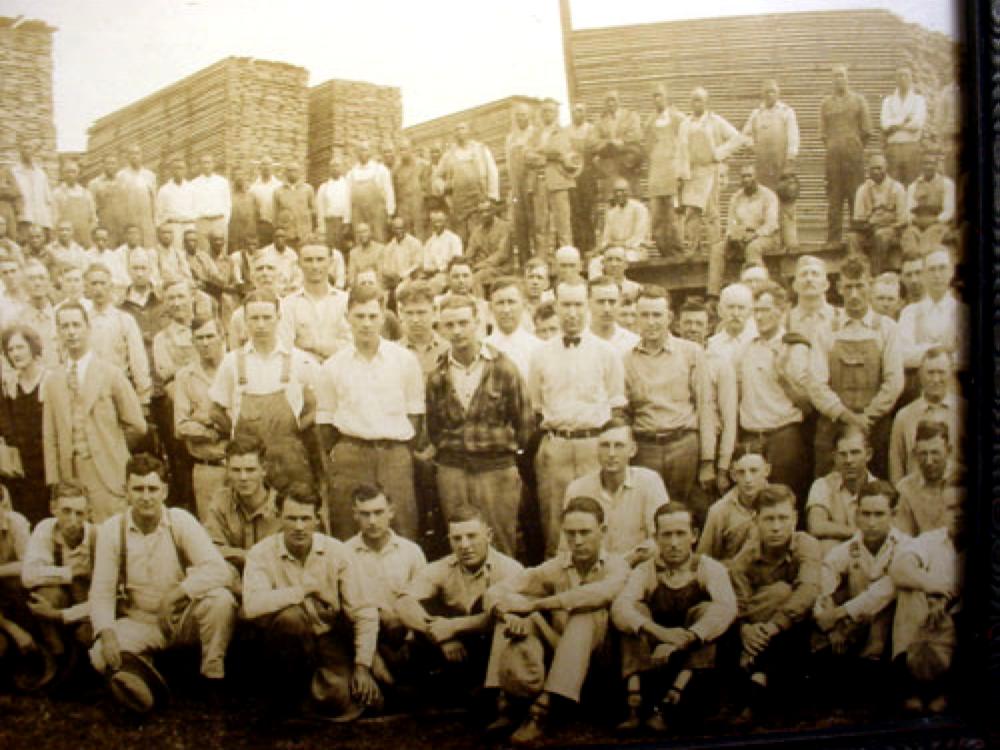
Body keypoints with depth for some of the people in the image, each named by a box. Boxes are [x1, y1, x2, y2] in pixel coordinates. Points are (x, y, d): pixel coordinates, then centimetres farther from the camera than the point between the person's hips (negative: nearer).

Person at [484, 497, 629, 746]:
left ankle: (543, 708, -35)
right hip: (557, 657, 3)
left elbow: (601, 593, -31)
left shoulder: (616, 565, -5)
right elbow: (496, 592, -2)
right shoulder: (556, 567, 4)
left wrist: (534, 604, -28)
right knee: (513, 617, -14)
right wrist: (509, 614, -27)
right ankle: (504, 705, -26)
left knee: (588, 611, -30)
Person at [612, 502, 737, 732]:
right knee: (637, 609, -19)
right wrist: (658, 631, -41)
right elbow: (619, 608, -21)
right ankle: (634, 703, -35)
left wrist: (685, 639, -41)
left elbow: (727, 607, -25)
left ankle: (670, 700, -33)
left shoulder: (710, 568, -3)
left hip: (695, 658, -1)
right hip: (651, 661, 1)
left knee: (706, 610, -23)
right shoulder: (645, 571, -1)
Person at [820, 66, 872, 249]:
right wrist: (831, 147, 4)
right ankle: (834, 239, 3)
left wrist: (857, 148, 5)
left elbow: (866, 130, 7)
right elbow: (822, 131, 12)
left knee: (856, 195, -2)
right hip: (833, 156, 1)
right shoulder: (826, 102, 12)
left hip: (854, 153, -1)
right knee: (834, 197, 0)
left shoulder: (858, 99, 8)